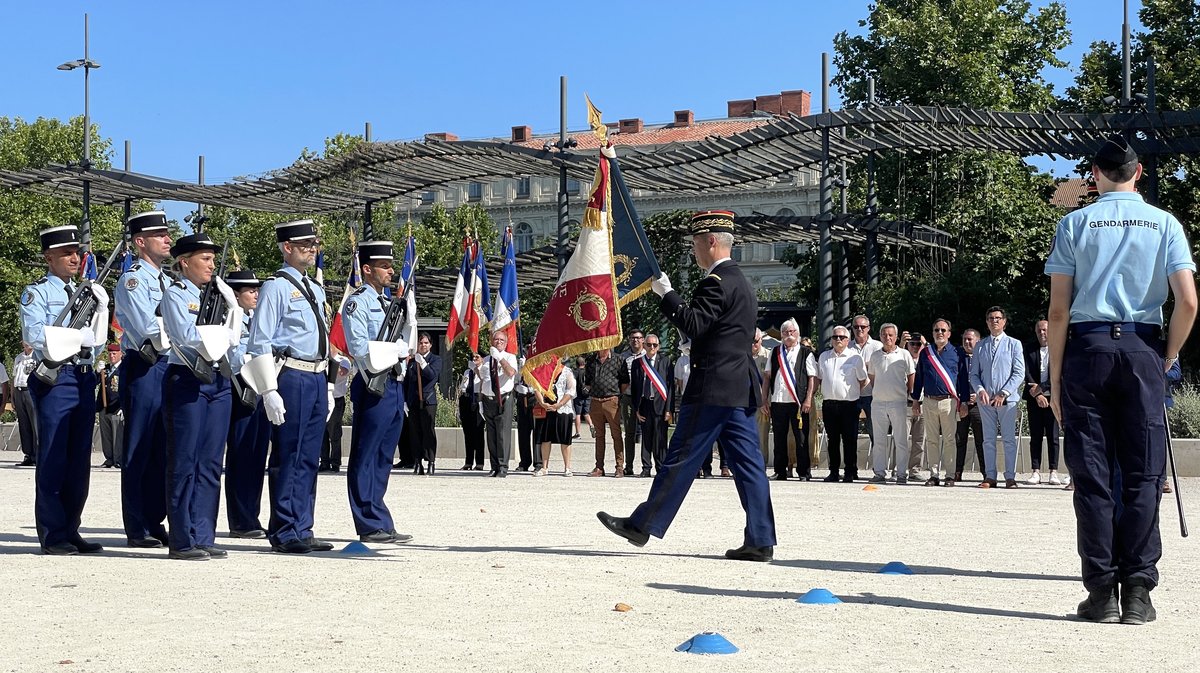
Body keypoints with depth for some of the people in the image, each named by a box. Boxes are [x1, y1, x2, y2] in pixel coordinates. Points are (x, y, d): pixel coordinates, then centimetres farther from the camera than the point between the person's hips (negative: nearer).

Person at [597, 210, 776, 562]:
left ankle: (643, 525, 5)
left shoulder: (715, 282, -12)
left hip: (712, 387, -9)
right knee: (747, 463, 4)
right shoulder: (742, 283, 19)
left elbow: (693, 326, -19)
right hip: (742, 387, 9)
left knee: (682, 457, -3)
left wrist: (666, 294, -13)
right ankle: (760, 540, 2)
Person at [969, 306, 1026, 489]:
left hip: (1007, 399, -3)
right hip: (985, 399, 3)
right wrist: (980, 390, -9)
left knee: (1009, 438, -1)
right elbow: (974, 373, 11)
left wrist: (1004, 393, -12)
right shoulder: (980, 346, 12)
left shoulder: (1014, 344, 3)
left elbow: (1019, 373, -3)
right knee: (988, 439, 5)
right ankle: (989, 477, 7)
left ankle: (1010, 477, 2)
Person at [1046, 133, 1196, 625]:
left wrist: (1055, 380, 5)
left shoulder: (1074, 224, 4)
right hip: (1143, 349, 0)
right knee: (1143, 474, 3)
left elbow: (1058, 312, -1)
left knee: (1092, 475, 2)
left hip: (1086, 348, 0)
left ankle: (1101, 591, 1)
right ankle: (1137, 592, -1)